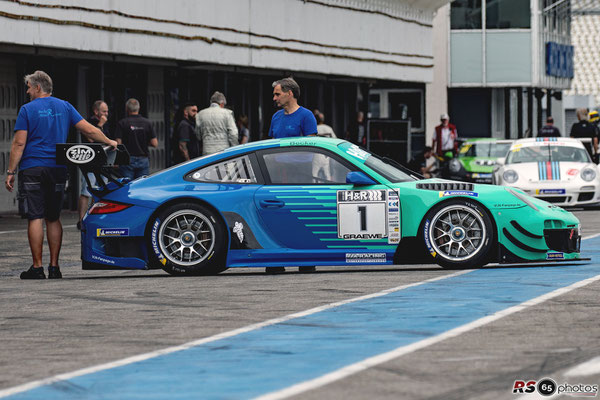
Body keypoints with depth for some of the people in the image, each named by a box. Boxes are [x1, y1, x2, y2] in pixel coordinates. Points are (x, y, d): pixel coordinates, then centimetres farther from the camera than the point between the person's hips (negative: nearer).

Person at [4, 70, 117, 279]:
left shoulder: (27, 110, -4)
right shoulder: (64, 107, 8)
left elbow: (19, 143, -8)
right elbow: (89, 130, 6)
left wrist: (10, 172, -5)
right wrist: (109, 142, 22)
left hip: (32, 169, -4)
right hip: (57, 169, 4)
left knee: (35, 218, -4)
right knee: (53, 218, 11)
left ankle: (37, 267, -5)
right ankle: (54, 266, 8)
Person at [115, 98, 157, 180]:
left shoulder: (122, 123, -5)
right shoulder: (147, 123, 2)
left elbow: (118, 143, -10)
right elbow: (155, 144, 0)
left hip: (127, 160, -2)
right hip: (143, 160, 2)